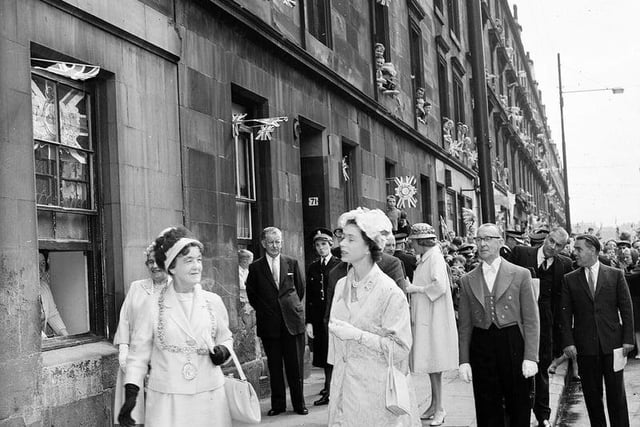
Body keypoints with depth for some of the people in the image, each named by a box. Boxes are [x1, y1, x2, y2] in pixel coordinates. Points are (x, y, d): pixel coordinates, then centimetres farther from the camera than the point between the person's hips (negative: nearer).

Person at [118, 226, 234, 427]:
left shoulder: (213, 302, 3)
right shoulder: (153, 305, -3)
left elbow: (225, 338, 17)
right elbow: (139, 353, 1)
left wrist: (223, 350, -4)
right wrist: (131, 394, -7)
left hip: (209, 397, 2)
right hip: (166, 400, -2)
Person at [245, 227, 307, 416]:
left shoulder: (292, 263, 5)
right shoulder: (255, 268, 3)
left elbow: (300, 289, 14)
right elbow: (251, 293, 11)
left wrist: (291, 306, 10)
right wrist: (263, 310, 5)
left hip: (292, 320, 0)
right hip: (268, 324, 0)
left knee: (295, 365, 3)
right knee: (274, 366, 7)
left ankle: (299, 403, 14)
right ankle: (278, 404, 17)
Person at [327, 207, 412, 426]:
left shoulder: (389, 291, -11)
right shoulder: (342, 285, 6)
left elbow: (400, 347, -13)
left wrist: (358, 335, -18)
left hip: (374, 390, -5)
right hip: (343, 386, 5)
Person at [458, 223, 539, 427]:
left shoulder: (520, 275, 2)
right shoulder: (467, 280, 8)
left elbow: (531, 320, 0)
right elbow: (464, 325, 8)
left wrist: (531, 357, -7)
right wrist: (464, 361, 2)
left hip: (513, 347, -1)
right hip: (481, 348, 2)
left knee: (519, 410, 6)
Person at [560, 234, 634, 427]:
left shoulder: (616, 275, 4)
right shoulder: (570, 279, 6)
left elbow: (626, 308, 4)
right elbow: (566, 314, 3)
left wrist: (628, 339, -3)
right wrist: (568, 342, -6)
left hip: (612, 343, -1)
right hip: (585, 346, 1)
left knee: (616, 393, 4)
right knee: (592, 395, 6)